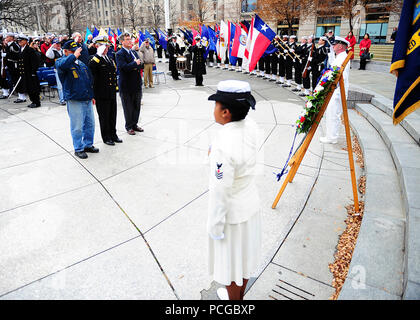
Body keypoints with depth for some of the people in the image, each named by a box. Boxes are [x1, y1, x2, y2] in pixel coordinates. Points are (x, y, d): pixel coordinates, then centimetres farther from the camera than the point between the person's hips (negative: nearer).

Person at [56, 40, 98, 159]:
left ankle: (88, 144, 28)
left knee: (90, 124, 13)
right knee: (77, 126, -1)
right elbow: (61, 65, -31)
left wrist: (91, 95, 21)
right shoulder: (61, 61, -4)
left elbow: (89, 79, 23)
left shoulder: (81, 62, 17)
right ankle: (78, 149, 12)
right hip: (74, 101, -7)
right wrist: (74, 56, -22)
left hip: (87, 99, 7)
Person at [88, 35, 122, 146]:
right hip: (102, 96, -7)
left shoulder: (109, 59, 14)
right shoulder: (94, 61, -11)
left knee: (113, 115, 15)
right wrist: (94, 95, -20)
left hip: (112, 94, 7)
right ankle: (106, 138, 17)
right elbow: (92, 79, -15)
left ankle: (113, 135, 28)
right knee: (104, 117, 5)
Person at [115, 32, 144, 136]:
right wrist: (135, 63, -13)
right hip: (126, 85, -7)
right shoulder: (119, 54, -9)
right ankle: (129, 127, 16)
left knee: (137, 106, 13)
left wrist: (136, 66, -11)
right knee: (128, 107, 3)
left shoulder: (134, 52, 15)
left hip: (137, 84, 7)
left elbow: (141, 65, 10)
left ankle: (134, 124, 27)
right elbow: (124, 67, -23)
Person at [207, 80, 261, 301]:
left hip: (231, 212, -7)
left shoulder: (224, 146, -33)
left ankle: (233, 296, 44)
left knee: (231, 259, 18)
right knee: (244, 253, 27)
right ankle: (240, 293, 52)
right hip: (251, 205, 8)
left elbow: (221, 192, -26)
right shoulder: (251, 127, -11)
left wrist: (215, 225, -14)